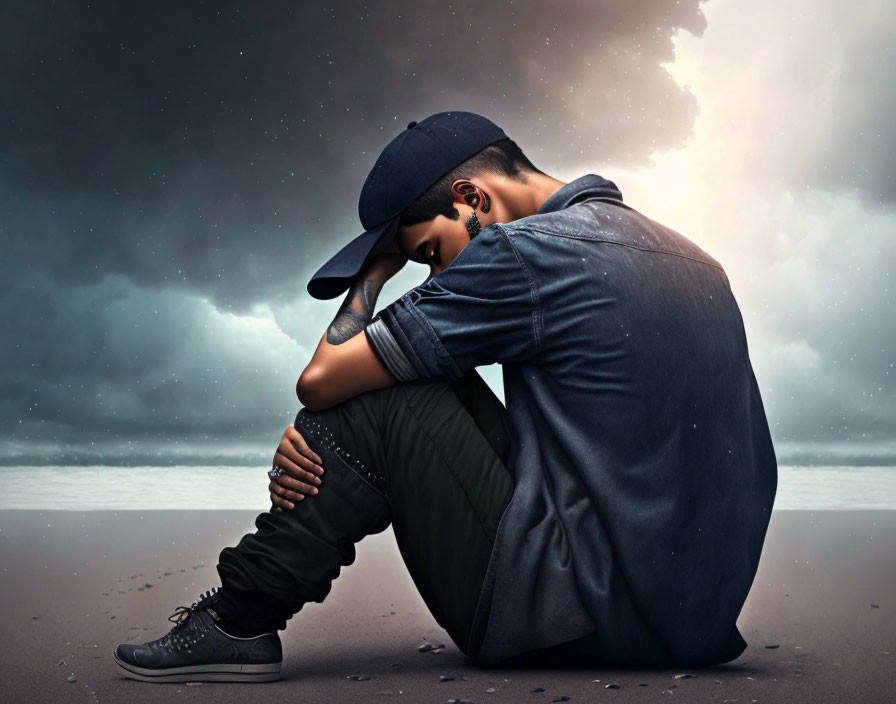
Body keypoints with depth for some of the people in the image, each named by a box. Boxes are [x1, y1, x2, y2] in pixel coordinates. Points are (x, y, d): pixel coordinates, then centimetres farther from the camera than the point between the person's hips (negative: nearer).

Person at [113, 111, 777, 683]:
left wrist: (378, 266, 9)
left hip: (584, 619, -9)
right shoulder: (687, 256, 14)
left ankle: (239, 622, 10)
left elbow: (322, 378, -12)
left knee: (376, 401, -3)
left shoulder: (526, 252, -14)